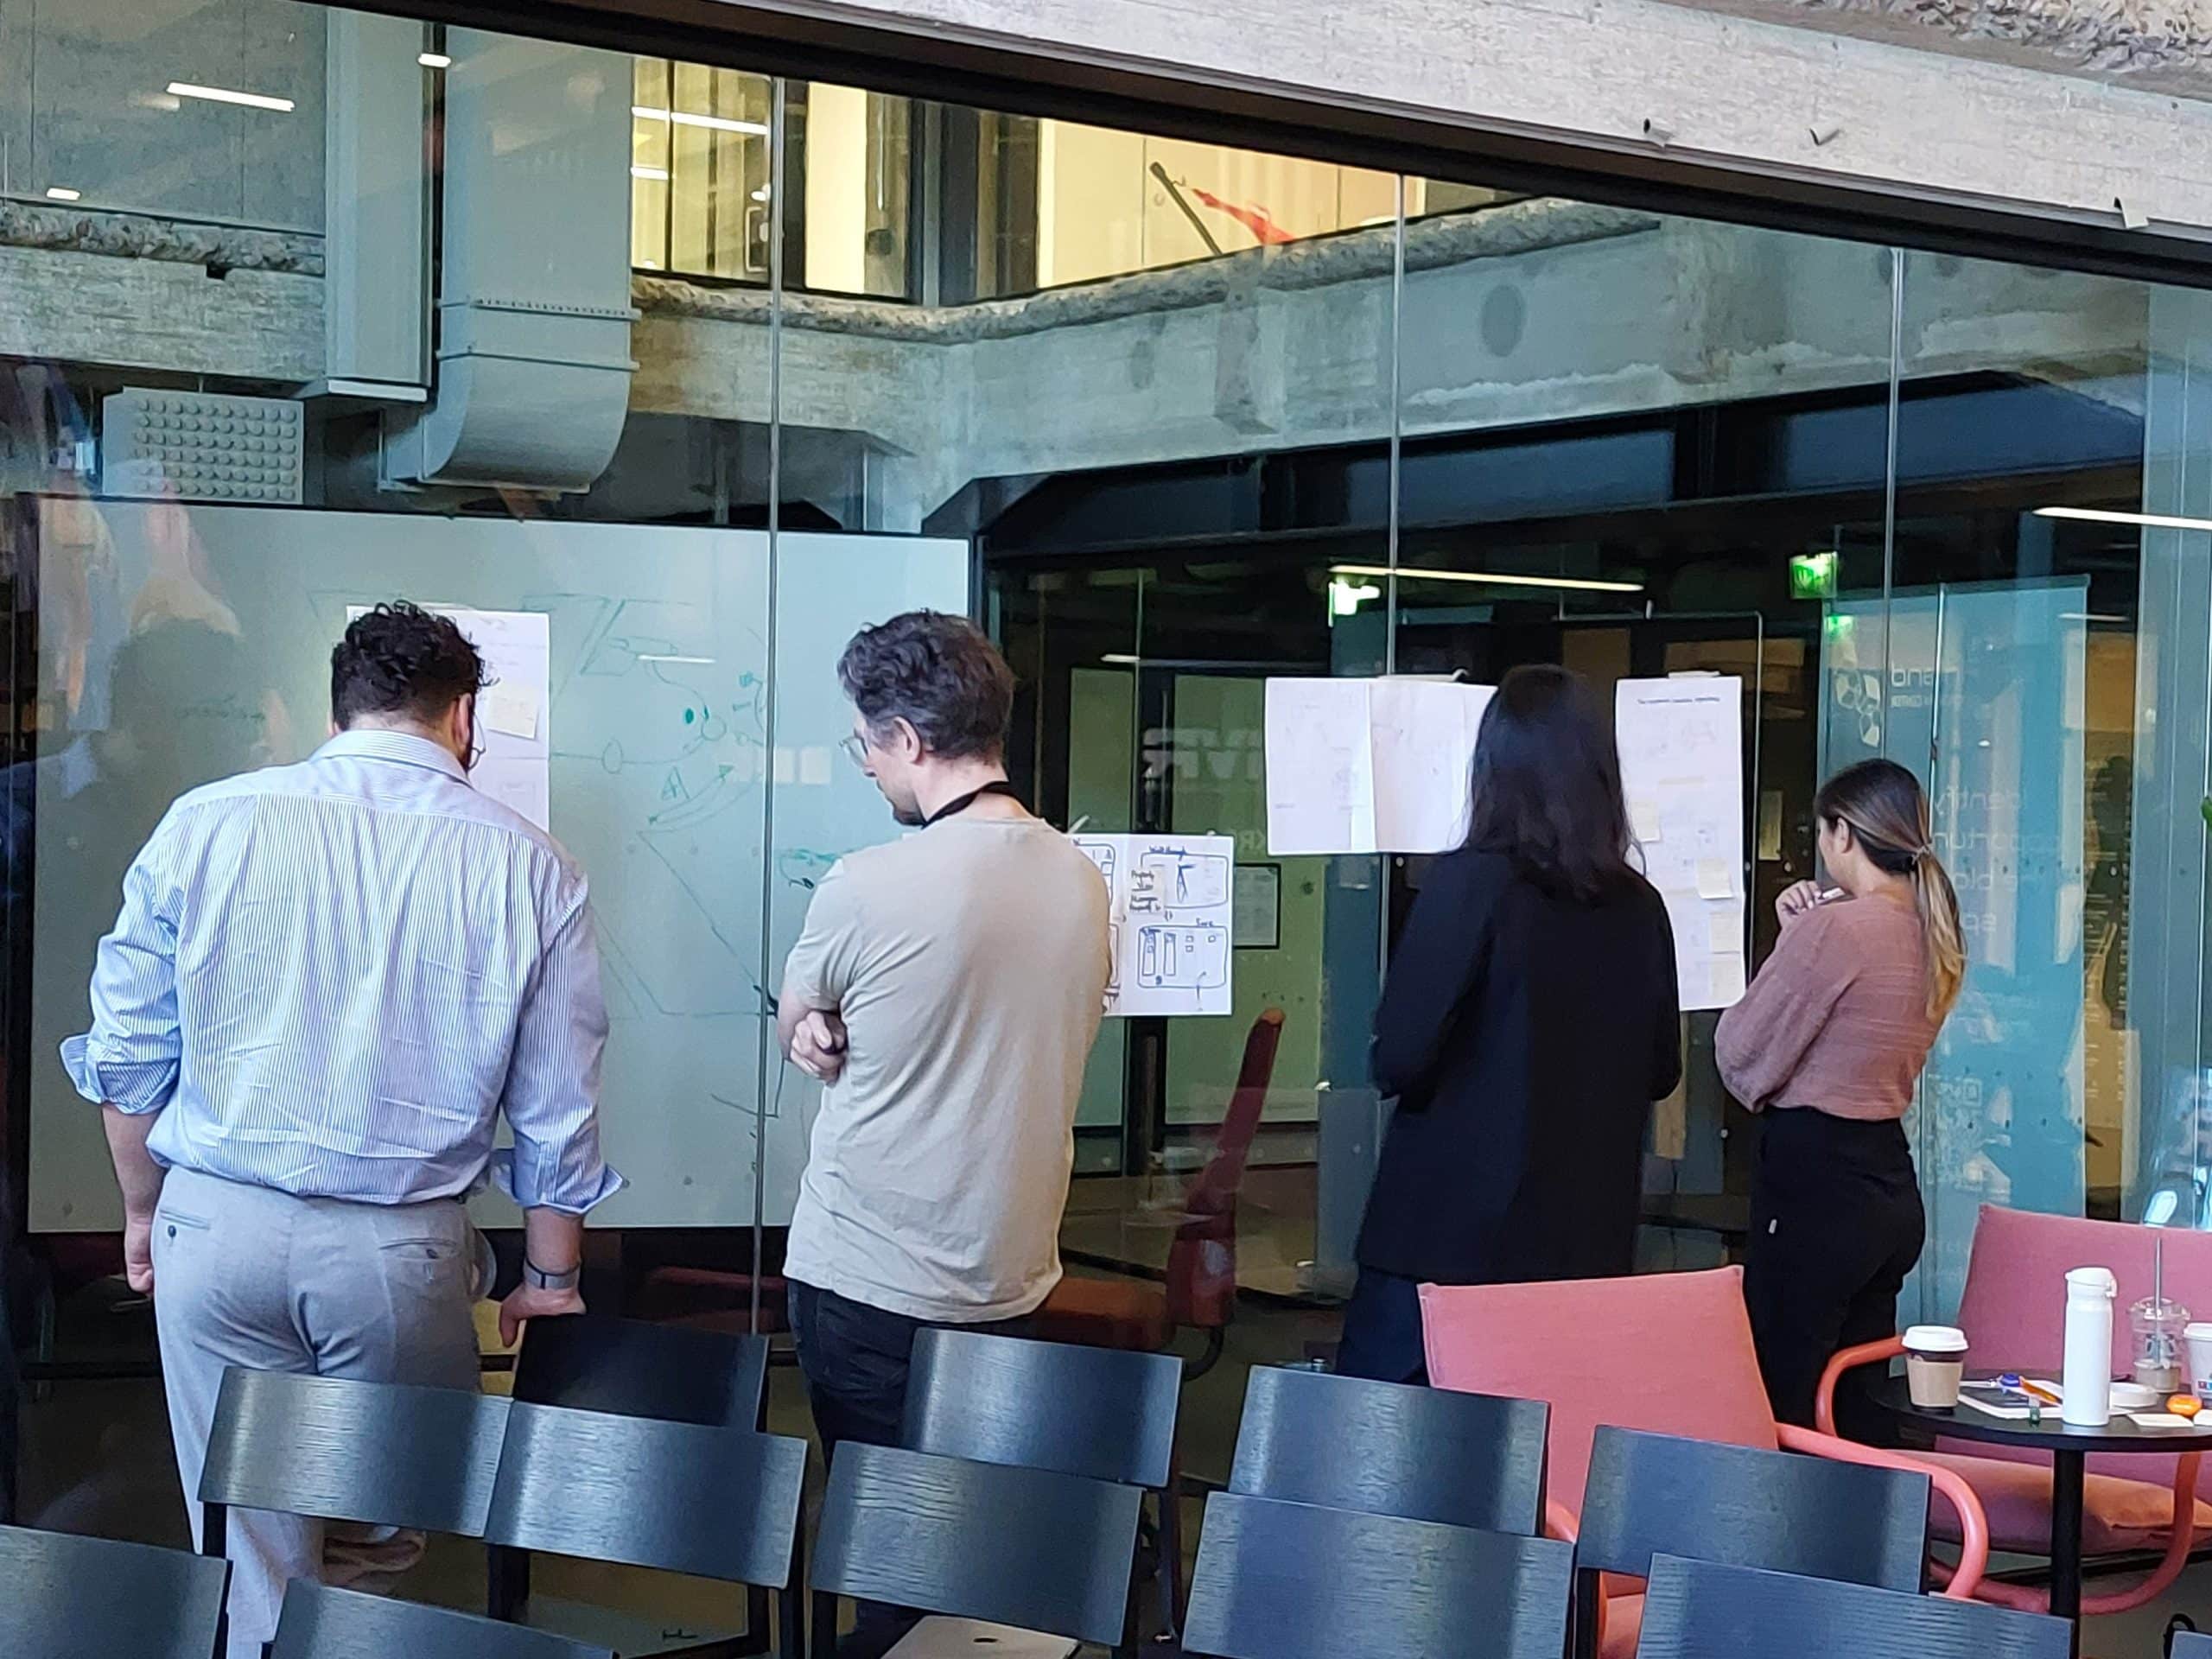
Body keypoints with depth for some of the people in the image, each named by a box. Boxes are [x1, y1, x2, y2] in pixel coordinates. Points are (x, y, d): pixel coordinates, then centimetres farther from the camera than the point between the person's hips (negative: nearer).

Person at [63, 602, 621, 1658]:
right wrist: (550, 1278, 13)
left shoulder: (206, 825, -1)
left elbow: (125, 1052, 4)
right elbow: (557, 1112, 1)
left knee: (252, 1557, 11)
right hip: (402, 1250, -1)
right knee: (382, 1548, 16)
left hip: (212, 1225, 1)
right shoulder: (527, 868, -3)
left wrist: (145, 1210, 19)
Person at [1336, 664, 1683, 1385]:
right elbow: (1660, 1071, 13)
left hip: (1449, 1231, -5)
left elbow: (1399, 1058, -14)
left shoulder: (1472, 883, -11)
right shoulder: (1640, 907, 3)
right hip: (1586, 1245, 5)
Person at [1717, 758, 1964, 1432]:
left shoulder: (1832, 928, -15)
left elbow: (1741, 1055, -9)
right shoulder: (1935, 938, 10)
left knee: (1781, 1410, -5)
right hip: (1892, 1187, 9)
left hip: (1813, 1181, -9)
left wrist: (1789, 938, 3)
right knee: (1858, 1411, 14)